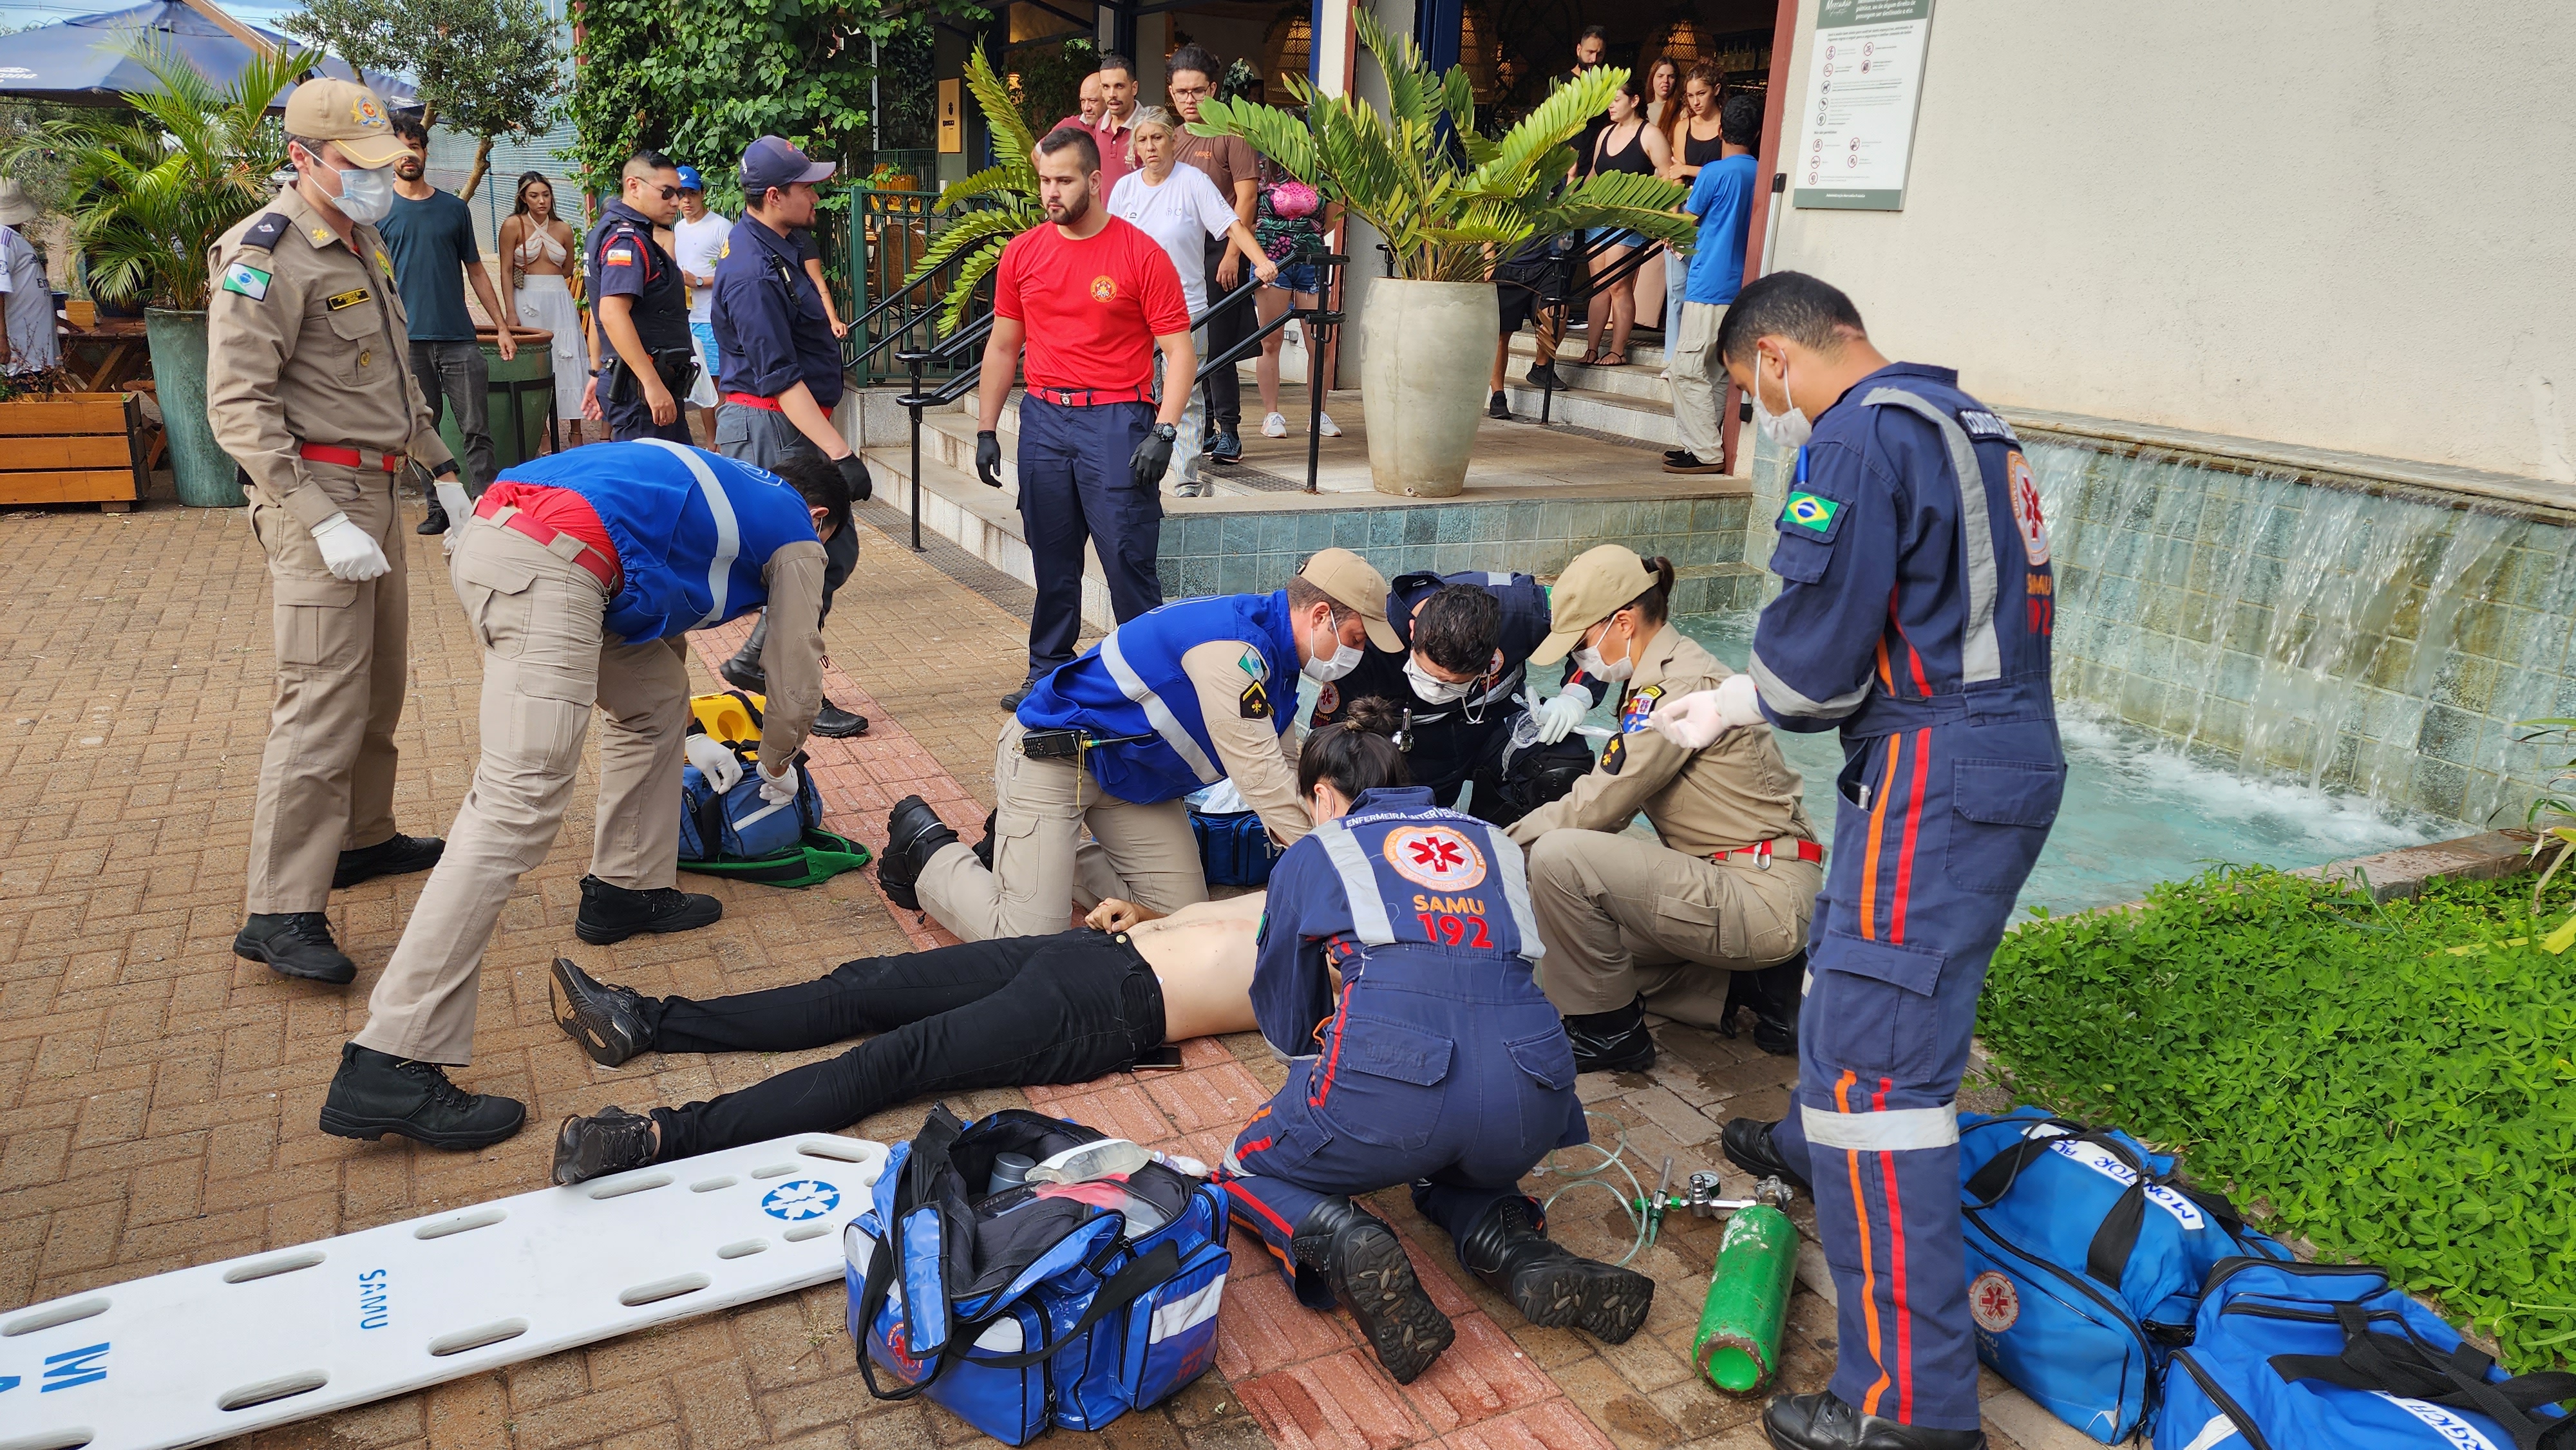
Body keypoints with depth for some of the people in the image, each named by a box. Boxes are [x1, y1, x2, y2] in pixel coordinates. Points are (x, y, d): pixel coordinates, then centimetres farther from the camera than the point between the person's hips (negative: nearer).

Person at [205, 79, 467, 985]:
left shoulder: (363, 250, 17)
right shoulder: (266, 256, -12)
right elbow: (237, 407, -19)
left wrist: (441, 470, 22)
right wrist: (324, 523, -24)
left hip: (373, 493, 10)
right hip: (314, 497, -9)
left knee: (379, 687, 17)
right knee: (323, 702, -13)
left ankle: (364, 839, 32)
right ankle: (281, 913, -11)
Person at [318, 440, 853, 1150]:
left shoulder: (724, 489, 38)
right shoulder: (796, 534, 18)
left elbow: (660, 626, 46)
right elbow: (796, 677, 21)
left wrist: (690, 739, 53)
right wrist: (777, 768, 40)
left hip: (495, 527, 10)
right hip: (549, 565, -10)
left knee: (657, 696, 26)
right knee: (520, 806, -14)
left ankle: (625, 890, 35)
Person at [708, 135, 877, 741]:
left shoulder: (773, 248, 13)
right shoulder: (753, 272, -20)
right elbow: (780, 379, -26)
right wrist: (839, 451, -29)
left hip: (788, 426, 10)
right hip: (772, 429, -10)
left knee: (833, 550, 13)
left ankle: (754, 661, 24)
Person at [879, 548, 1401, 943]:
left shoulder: (1274, 656, 4)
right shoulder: (1232, 647, -29)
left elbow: (1285, 768, 11)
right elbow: (1260, 775, -27)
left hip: (1133, 777, 10)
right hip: (1051, 757, -10)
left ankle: (1053, 851, 19)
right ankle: (928, 849, 12)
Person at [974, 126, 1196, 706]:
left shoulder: (1141, 255, -4)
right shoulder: (1022, 253, 9)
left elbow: (1179, 348, -5)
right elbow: (1003, 345, 15)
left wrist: (1164, 431, -14)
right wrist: (986, 430, 11)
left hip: (1116, 420, -4)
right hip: (1043, 419, 4)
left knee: (1129, 557, -5)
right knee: (1051, 560, 10)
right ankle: (1048, 675, 22)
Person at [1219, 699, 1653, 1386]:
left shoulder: (1312, 855, 19)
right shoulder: (1491, 841, 28)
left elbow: (1286, 1025, 28)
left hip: (1394, 1085, -4)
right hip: (1530, 1109, 4)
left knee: (1249, 1171, 24)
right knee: (1461, 1167, 39)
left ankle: (1345, 1243, -7)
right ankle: (1515, 1247, 7)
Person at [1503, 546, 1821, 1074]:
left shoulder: (1680, 684, -18)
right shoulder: (1655, 678, 12)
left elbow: (1599, 807, -19)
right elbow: (1610, 800, 13)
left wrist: (1510, 842, -6)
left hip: (1765, 900, -11)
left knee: (1559, 857, -23)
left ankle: (1610, 1032, -5)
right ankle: (1752, 982, 14)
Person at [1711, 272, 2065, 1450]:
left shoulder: (1863, 436, -14)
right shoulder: (1968, 423, 18)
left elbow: (1815, 641, -18)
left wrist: (1748, 697, 5)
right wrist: (1758, 699, 16)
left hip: (1936, 782, -11)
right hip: (2007, 748, 11)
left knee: (1875, 1062, -10)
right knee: (1850, 957, 30)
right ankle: (1817, 1147, 55)